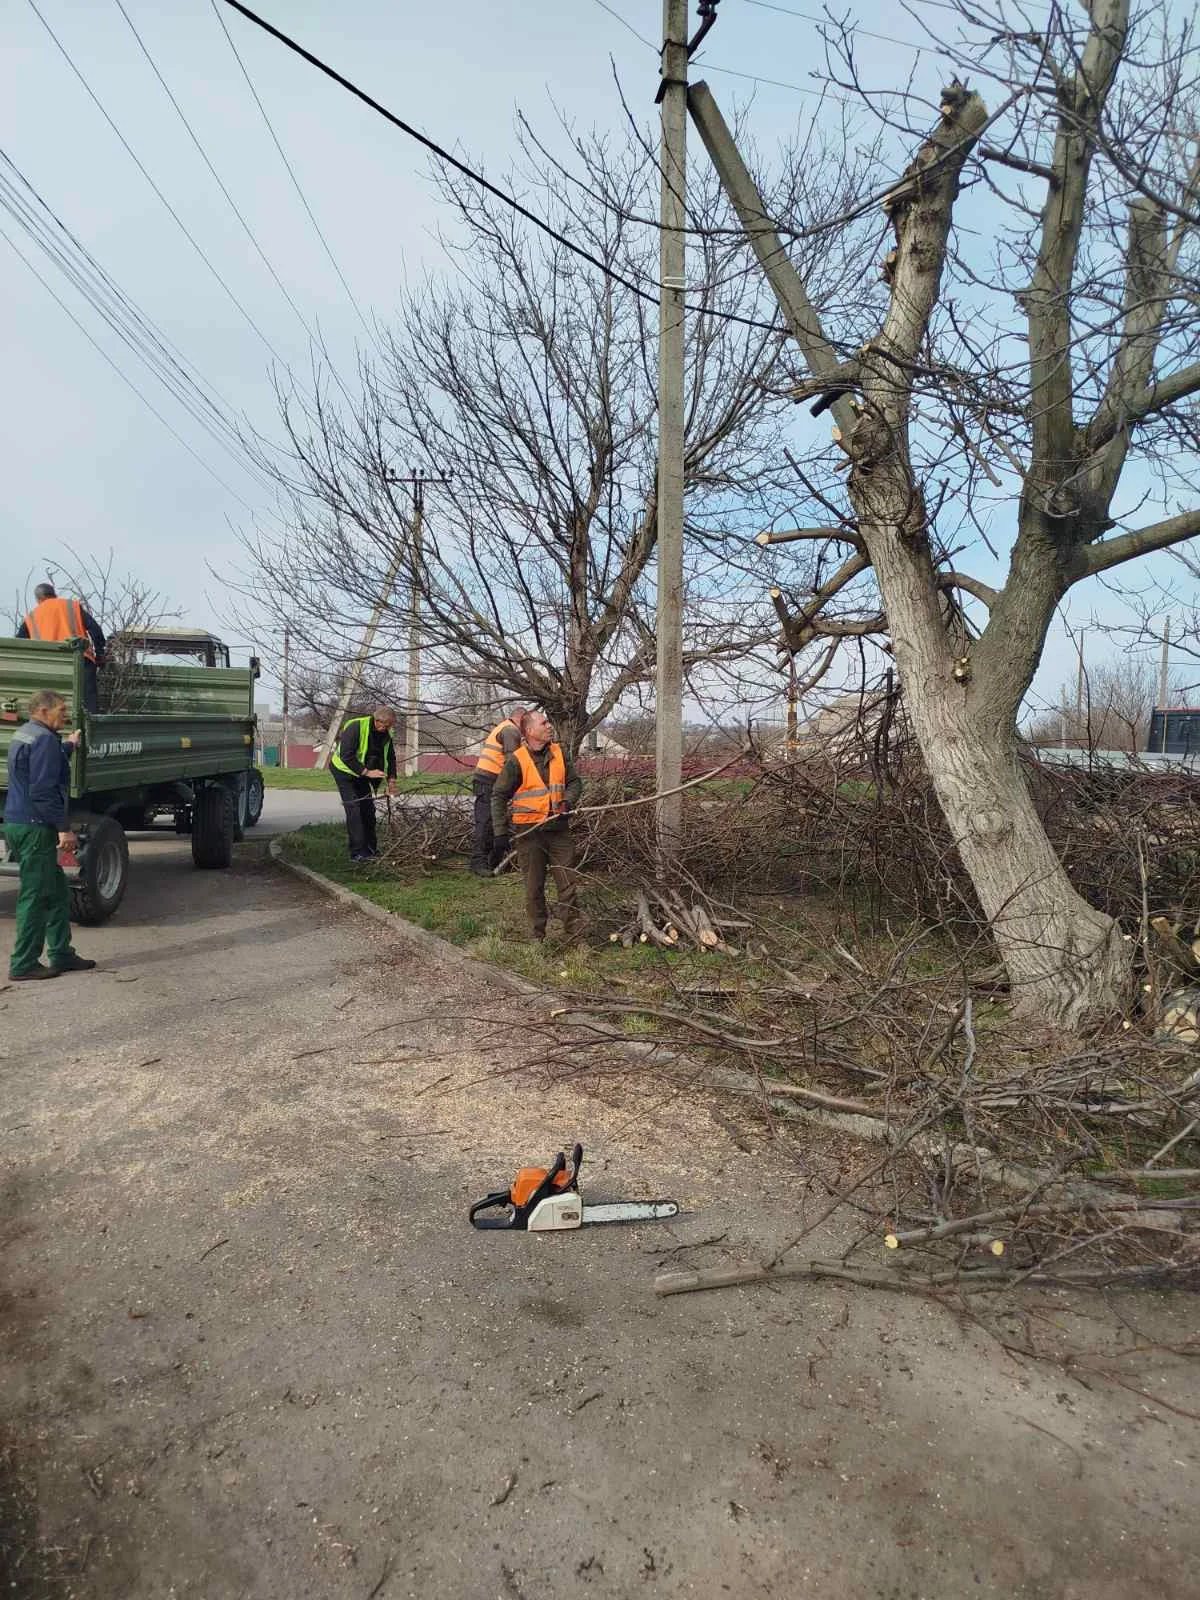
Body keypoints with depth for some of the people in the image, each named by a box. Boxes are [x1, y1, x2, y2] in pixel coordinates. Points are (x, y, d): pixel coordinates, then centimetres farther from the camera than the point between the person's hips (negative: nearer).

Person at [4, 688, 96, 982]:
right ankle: (23, 965, 3)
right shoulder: (43, 739, -16)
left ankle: (61, 955, 21)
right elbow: (43, 791, -22)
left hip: (18, 824, 11)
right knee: (35, 897, -3)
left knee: (57, 892, 15)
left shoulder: (23, 735, 17)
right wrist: (63, 828, -20)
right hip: (34, 828, -11)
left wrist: (68, 746, 42)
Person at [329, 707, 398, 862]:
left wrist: (391, 780, -3)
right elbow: (346, 756, -32)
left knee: (368, 808, 7)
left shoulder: (386, 734, -7)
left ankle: (371, 848, 17)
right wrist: (367, 772, -34)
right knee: (354, 809, -14)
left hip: (362, 773, 7)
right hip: (344, 770, -7)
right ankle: (357, 852, -12)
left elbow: (390, 757, 6)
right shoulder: (356, 727, -29)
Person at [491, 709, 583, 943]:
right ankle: (537, 936, 19)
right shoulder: (516, 760, -7)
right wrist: (500, 832, -9)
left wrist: (569, 800, -10)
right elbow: (499, 796, -4)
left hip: (558, 827, 3)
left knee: (567, 882, 4)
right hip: (529, 831, -3)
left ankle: (574, 932, 13)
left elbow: (575, 781, 12)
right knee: (534, 886, 7)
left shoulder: (560, 754, 4)